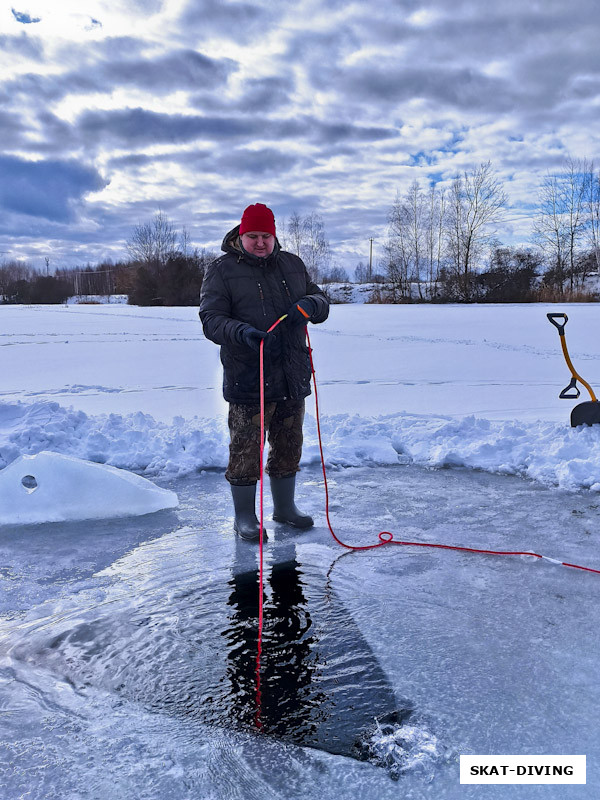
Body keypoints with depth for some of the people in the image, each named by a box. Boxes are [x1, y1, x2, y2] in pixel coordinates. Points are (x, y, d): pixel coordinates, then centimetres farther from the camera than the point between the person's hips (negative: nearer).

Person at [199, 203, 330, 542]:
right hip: (247, 380, -5)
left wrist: (311, 305, -11)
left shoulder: (293, 265, 12)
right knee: (246, 449, 1)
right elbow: (211, 319, -9)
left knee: (289, 446, 15)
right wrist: (242, 332, -29)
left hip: (292, 377, 5)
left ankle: (285, 506, 34)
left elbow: (322, 303, 14)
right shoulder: (222, 271, -2)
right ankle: (245, 515, 19)